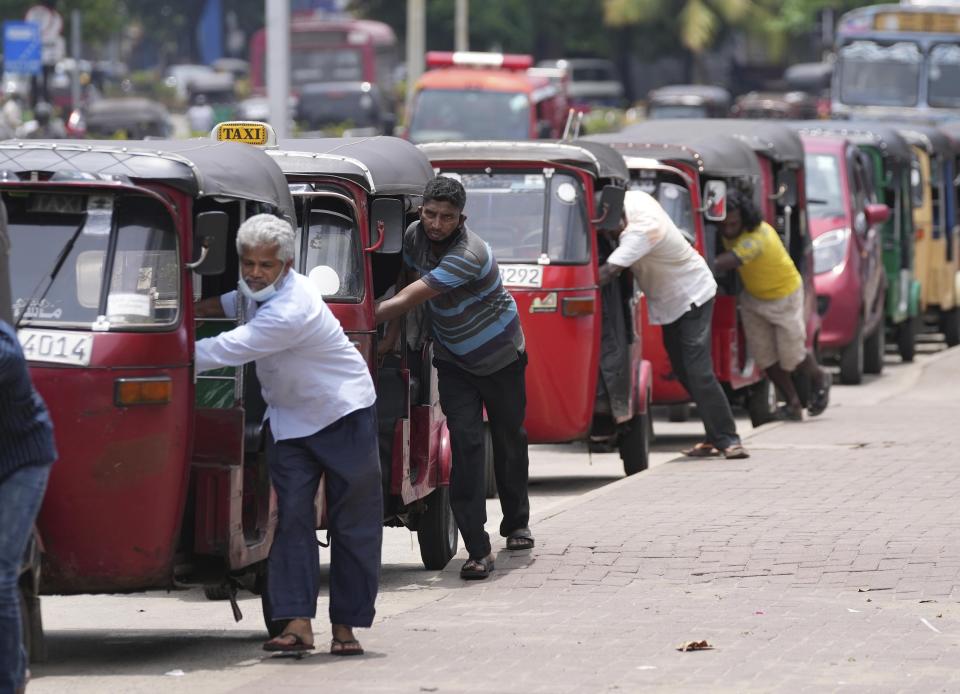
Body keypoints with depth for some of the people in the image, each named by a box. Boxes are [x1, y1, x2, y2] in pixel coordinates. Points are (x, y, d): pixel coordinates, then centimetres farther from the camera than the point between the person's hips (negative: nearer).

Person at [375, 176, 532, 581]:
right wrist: (391, 335, -3)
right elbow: (405, 282, 7)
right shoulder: (415, 236, -11)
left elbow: (405, 301, -35)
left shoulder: (468, 255, -33)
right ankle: (478, 550, -18)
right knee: (466, 442, -12)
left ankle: (516, 522, 38)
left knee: (509, 440, 12)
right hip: (453, 360, 4)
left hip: (501, 356, -4)